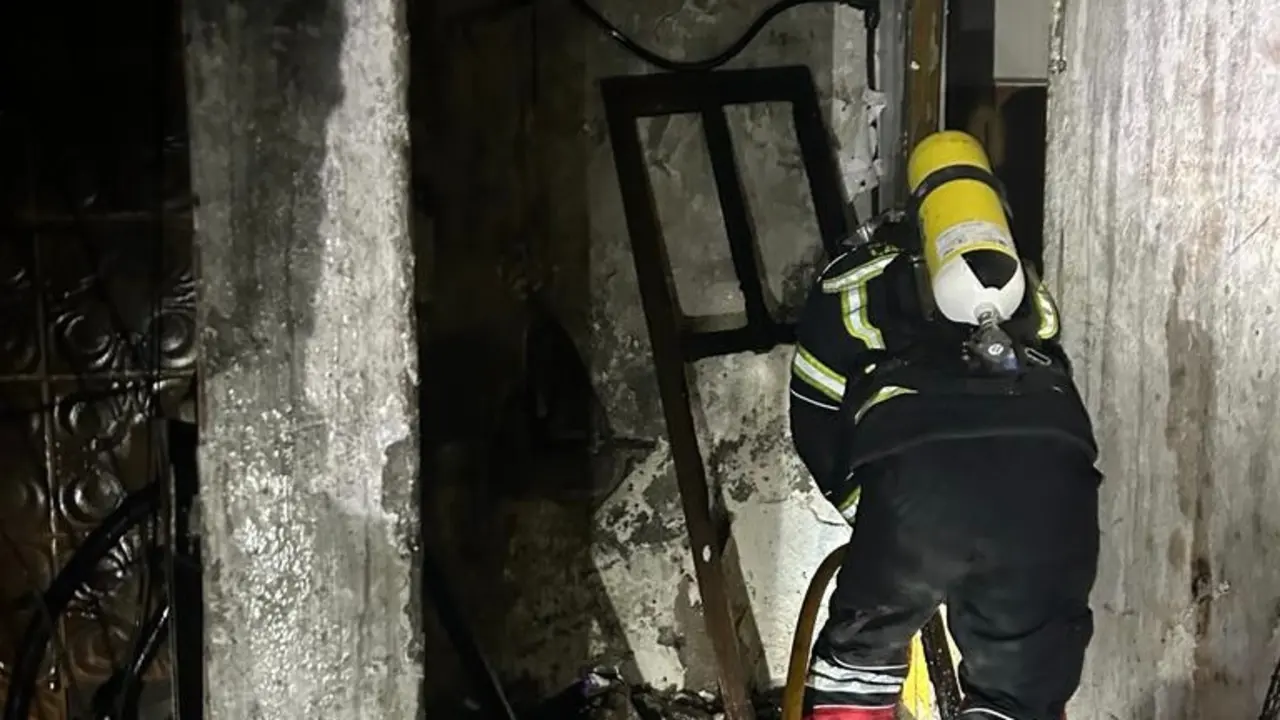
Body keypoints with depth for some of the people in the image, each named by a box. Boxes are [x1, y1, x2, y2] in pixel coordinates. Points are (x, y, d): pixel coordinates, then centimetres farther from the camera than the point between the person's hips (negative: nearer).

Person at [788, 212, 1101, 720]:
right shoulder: (1020, 280, 41)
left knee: (862, 649, 23)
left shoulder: (847, 283, 32)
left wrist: (864, 510, 43)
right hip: (1050, 463, 2)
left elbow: (815, 426, 29)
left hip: (919, 467, -2)